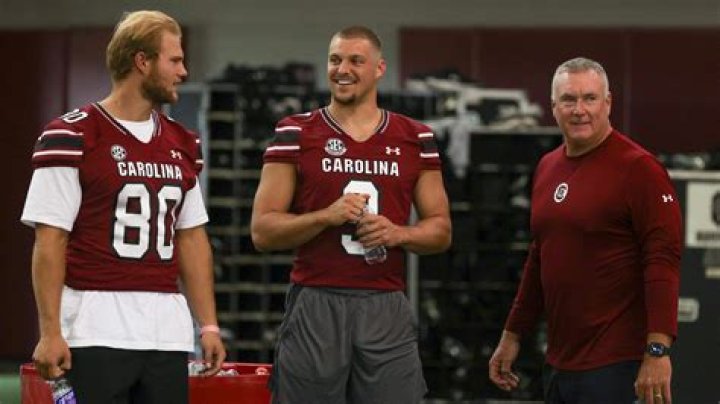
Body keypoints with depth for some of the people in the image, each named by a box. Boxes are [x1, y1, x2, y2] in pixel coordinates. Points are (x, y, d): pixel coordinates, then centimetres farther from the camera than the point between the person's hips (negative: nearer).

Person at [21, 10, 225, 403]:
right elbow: (50, 240, -8)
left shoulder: (182, 144, 16)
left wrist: (209, 325, 11)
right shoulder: (71, 136, -5)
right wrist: (50, 332, -14)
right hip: (95, 336, -6)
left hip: (167, 336, 6)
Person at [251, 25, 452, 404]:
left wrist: (398, 233, -8)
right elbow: (262, 232, 1)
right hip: (315, 306, -2)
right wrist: (326, 217, -15)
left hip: (387, 309, 2)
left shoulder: (415, 139, 11)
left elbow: (441, 230, 13)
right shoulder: (295, 134, 4)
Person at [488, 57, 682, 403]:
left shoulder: (638, 167, -10)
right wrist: (512, 335, 21)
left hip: (612, 363, -7)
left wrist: (658, 351, -23)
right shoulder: (547, 168, 14)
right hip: (558, 360, 7)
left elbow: (663, 260, -16)